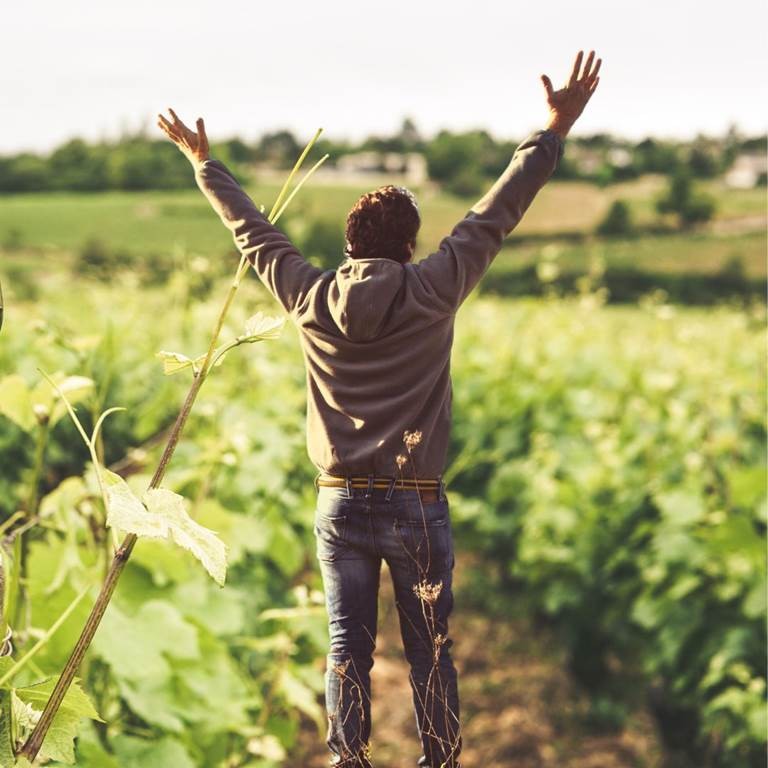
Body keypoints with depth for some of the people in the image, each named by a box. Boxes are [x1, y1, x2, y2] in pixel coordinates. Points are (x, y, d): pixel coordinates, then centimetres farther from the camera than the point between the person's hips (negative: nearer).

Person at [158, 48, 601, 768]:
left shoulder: (310, 300, -2)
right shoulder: (432, 293, -8)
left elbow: (252, 231, 11)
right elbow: (495, 213, -5)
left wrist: (205, 164, 25)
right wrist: (554, 130, 0)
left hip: (340, 505, 2)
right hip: (416, 506, -2)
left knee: (347, 646, 10)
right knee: (430, 648, 9)